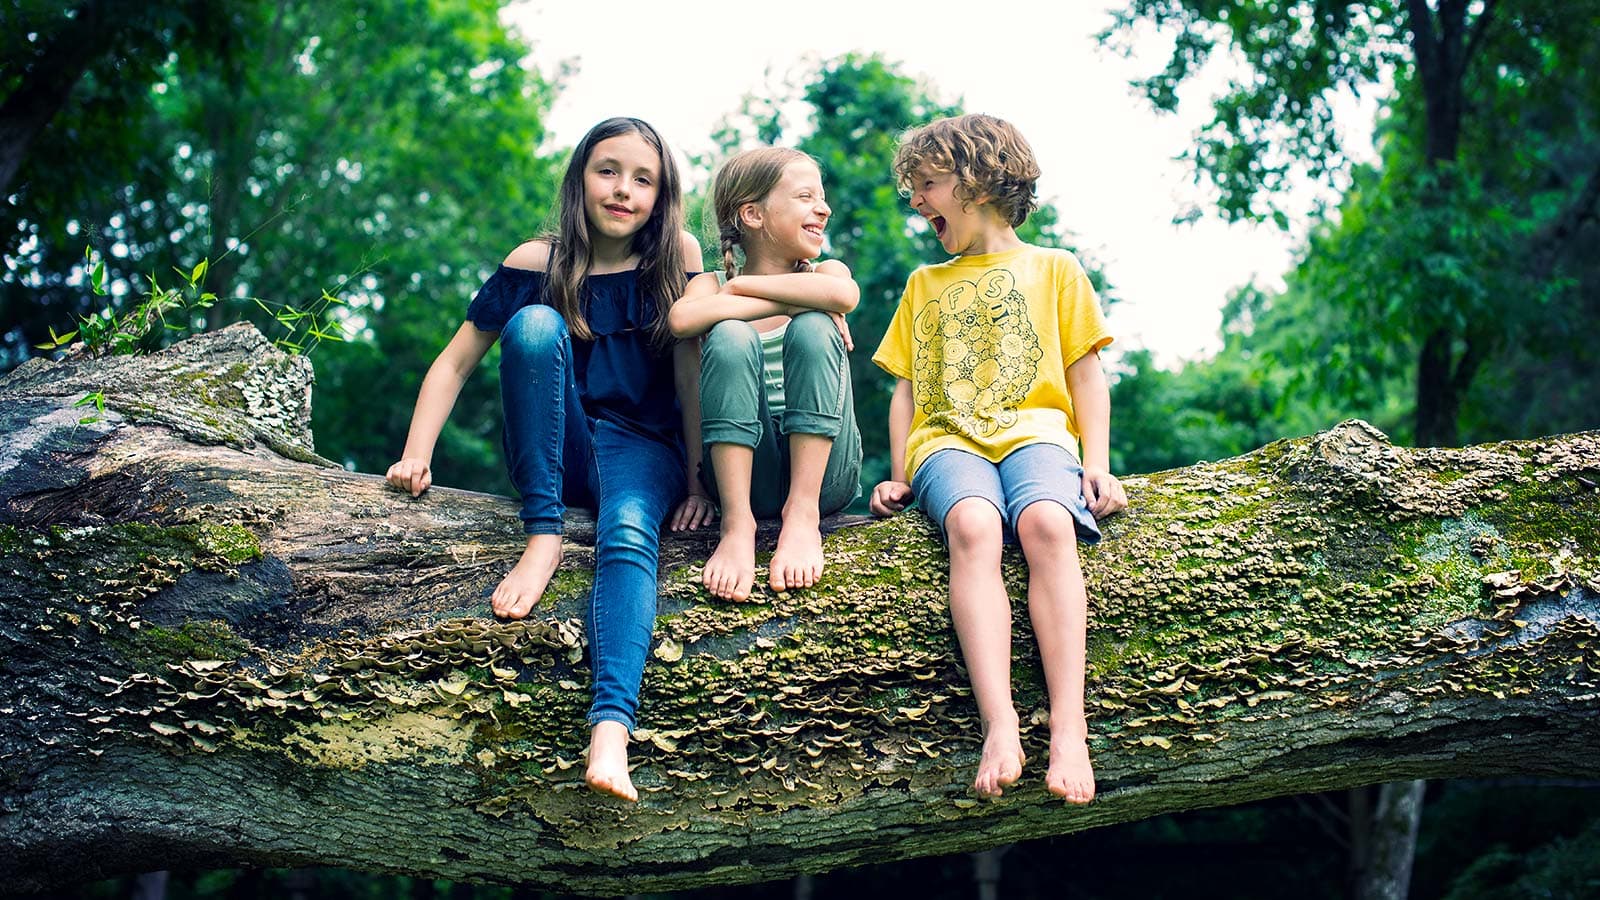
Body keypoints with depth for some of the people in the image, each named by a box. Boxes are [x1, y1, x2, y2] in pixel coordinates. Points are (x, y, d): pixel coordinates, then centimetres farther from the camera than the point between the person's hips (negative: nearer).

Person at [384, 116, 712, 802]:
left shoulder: (677, 257, -1)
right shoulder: (538, 264, -1)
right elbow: (455, 363, -1)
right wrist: (416, 455, -13)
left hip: (642, 449, -1)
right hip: (554, 453, 1)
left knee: (629, 534, -36)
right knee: (535, 325, -25)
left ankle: (610, 726, -58)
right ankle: (542, 536, -24)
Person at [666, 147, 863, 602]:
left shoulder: (826, 272, 8)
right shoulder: (712, 284, 6)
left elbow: (845, 293, -20)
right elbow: (681, 319, -21)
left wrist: (744, 284, -10)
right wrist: (787, 302, -16)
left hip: (820, 469, 1)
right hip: (742, 468, 0)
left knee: (813, 328, -19)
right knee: (731, 335, -22)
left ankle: (802, 515, -25)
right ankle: (737, 524, -29)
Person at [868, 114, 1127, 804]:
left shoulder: (1054, 269, 19)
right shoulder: (924, 285, 28)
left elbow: (1086, 373, 13)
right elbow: (907, 387, 24)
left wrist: (1097, 464, -2)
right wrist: (900, 475, 8)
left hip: (1034, 430, -1)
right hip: (949, 440, 1)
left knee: (1047, 524, -36)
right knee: (972, 525, -35)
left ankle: (1069, 728, -45)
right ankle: (1000, 725, -49)